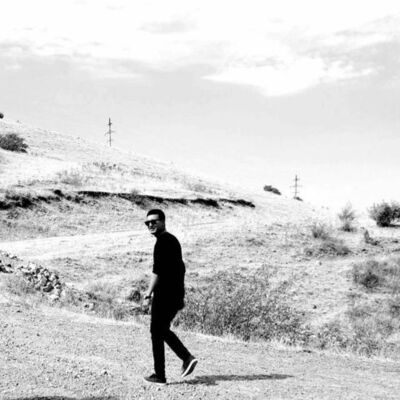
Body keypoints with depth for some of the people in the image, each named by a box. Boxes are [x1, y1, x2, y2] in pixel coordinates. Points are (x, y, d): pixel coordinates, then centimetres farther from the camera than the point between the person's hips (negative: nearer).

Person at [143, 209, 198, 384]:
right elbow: (180, 268, 22)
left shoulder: (163, 241, -13)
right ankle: (187, 358, 8)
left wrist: (148, 295, -21)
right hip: (176, 295, 9)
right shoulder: (173, 239, 17)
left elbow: (157, 271, -21)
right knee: (163, 330, 19)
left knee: (157, 332, 0)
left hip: (164, 295, -9)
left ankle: (159, 375, 5)